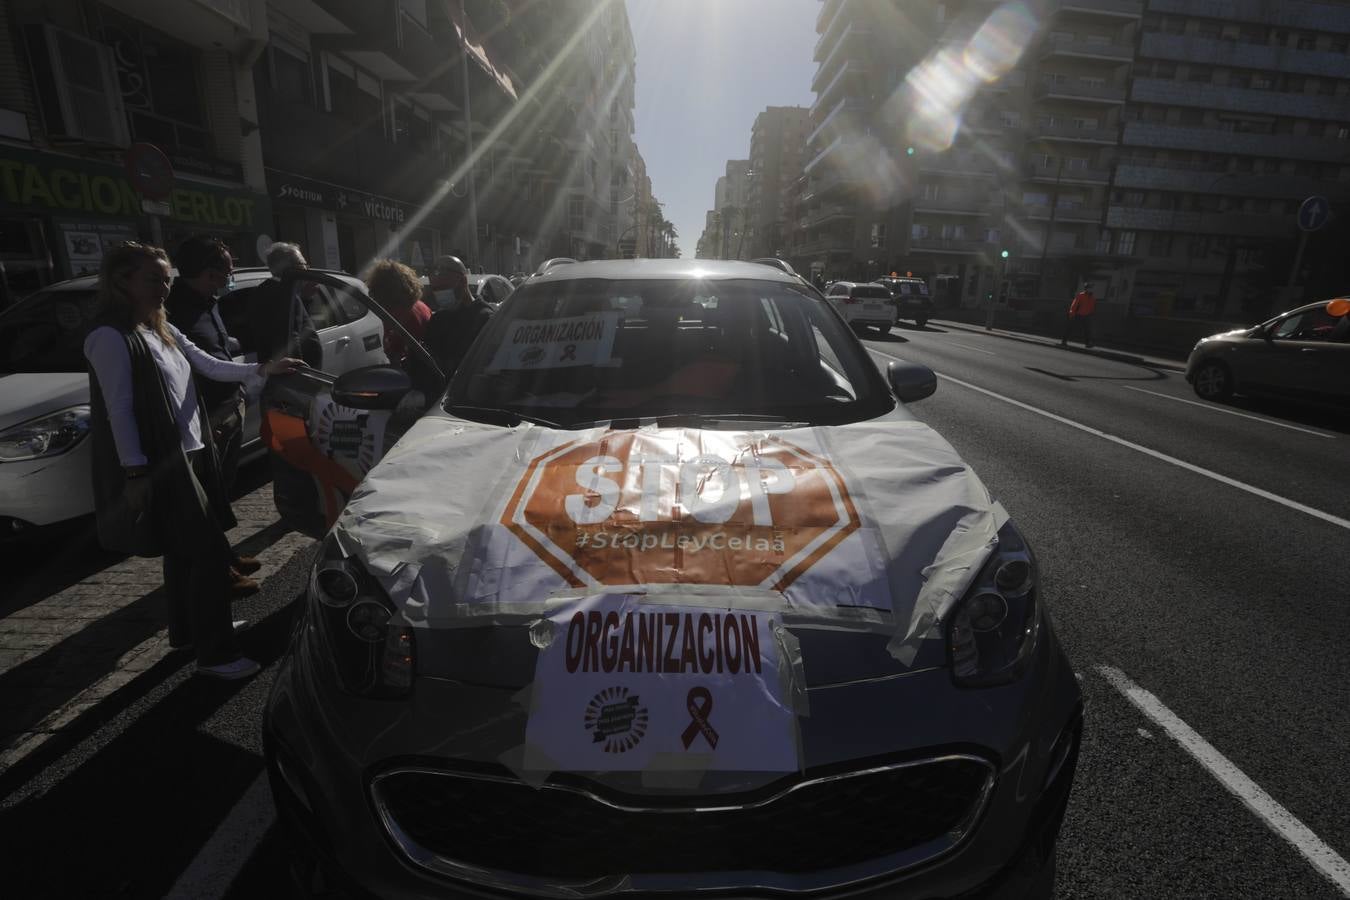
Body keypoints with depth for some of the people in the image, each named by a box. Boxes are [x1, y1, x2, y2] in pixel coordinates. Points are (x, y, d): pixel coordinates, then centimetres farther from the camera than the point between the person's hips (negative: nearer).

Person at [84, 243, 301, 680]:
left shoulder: (164, 331, 12)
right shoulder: (111, 338, -15)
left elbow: (212, 366, 13)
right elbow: (120, 410, -17)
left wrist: (262, 369, 1)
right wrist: (135, 473, -18)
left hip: (188, 456, 9)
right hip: (160, 465, -9)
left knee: (185, 549, 19)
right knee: (210, 551, -8)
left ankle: (187, 629, 35)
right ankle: (215, 652, 3)